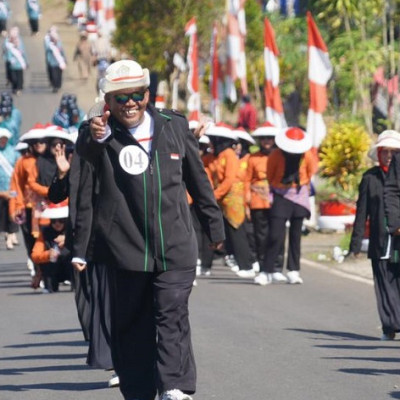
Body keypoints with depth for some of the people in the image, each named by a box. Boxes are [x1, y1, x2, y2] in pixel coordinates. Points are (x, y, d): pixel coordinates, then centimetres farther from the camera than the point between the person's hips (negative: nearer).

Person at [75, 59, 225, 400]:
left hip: (175, 244, 1)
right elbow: (85, 150, -27)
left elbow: (197, 178, 18)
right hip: (125, 247, -1)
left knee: (173, 314, -10)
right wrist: (94, 136, -51)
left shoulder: (175, 126, 8)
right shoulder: (102, 133, -2)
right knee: (131, 324, 5)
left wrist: (214, 224, 23)